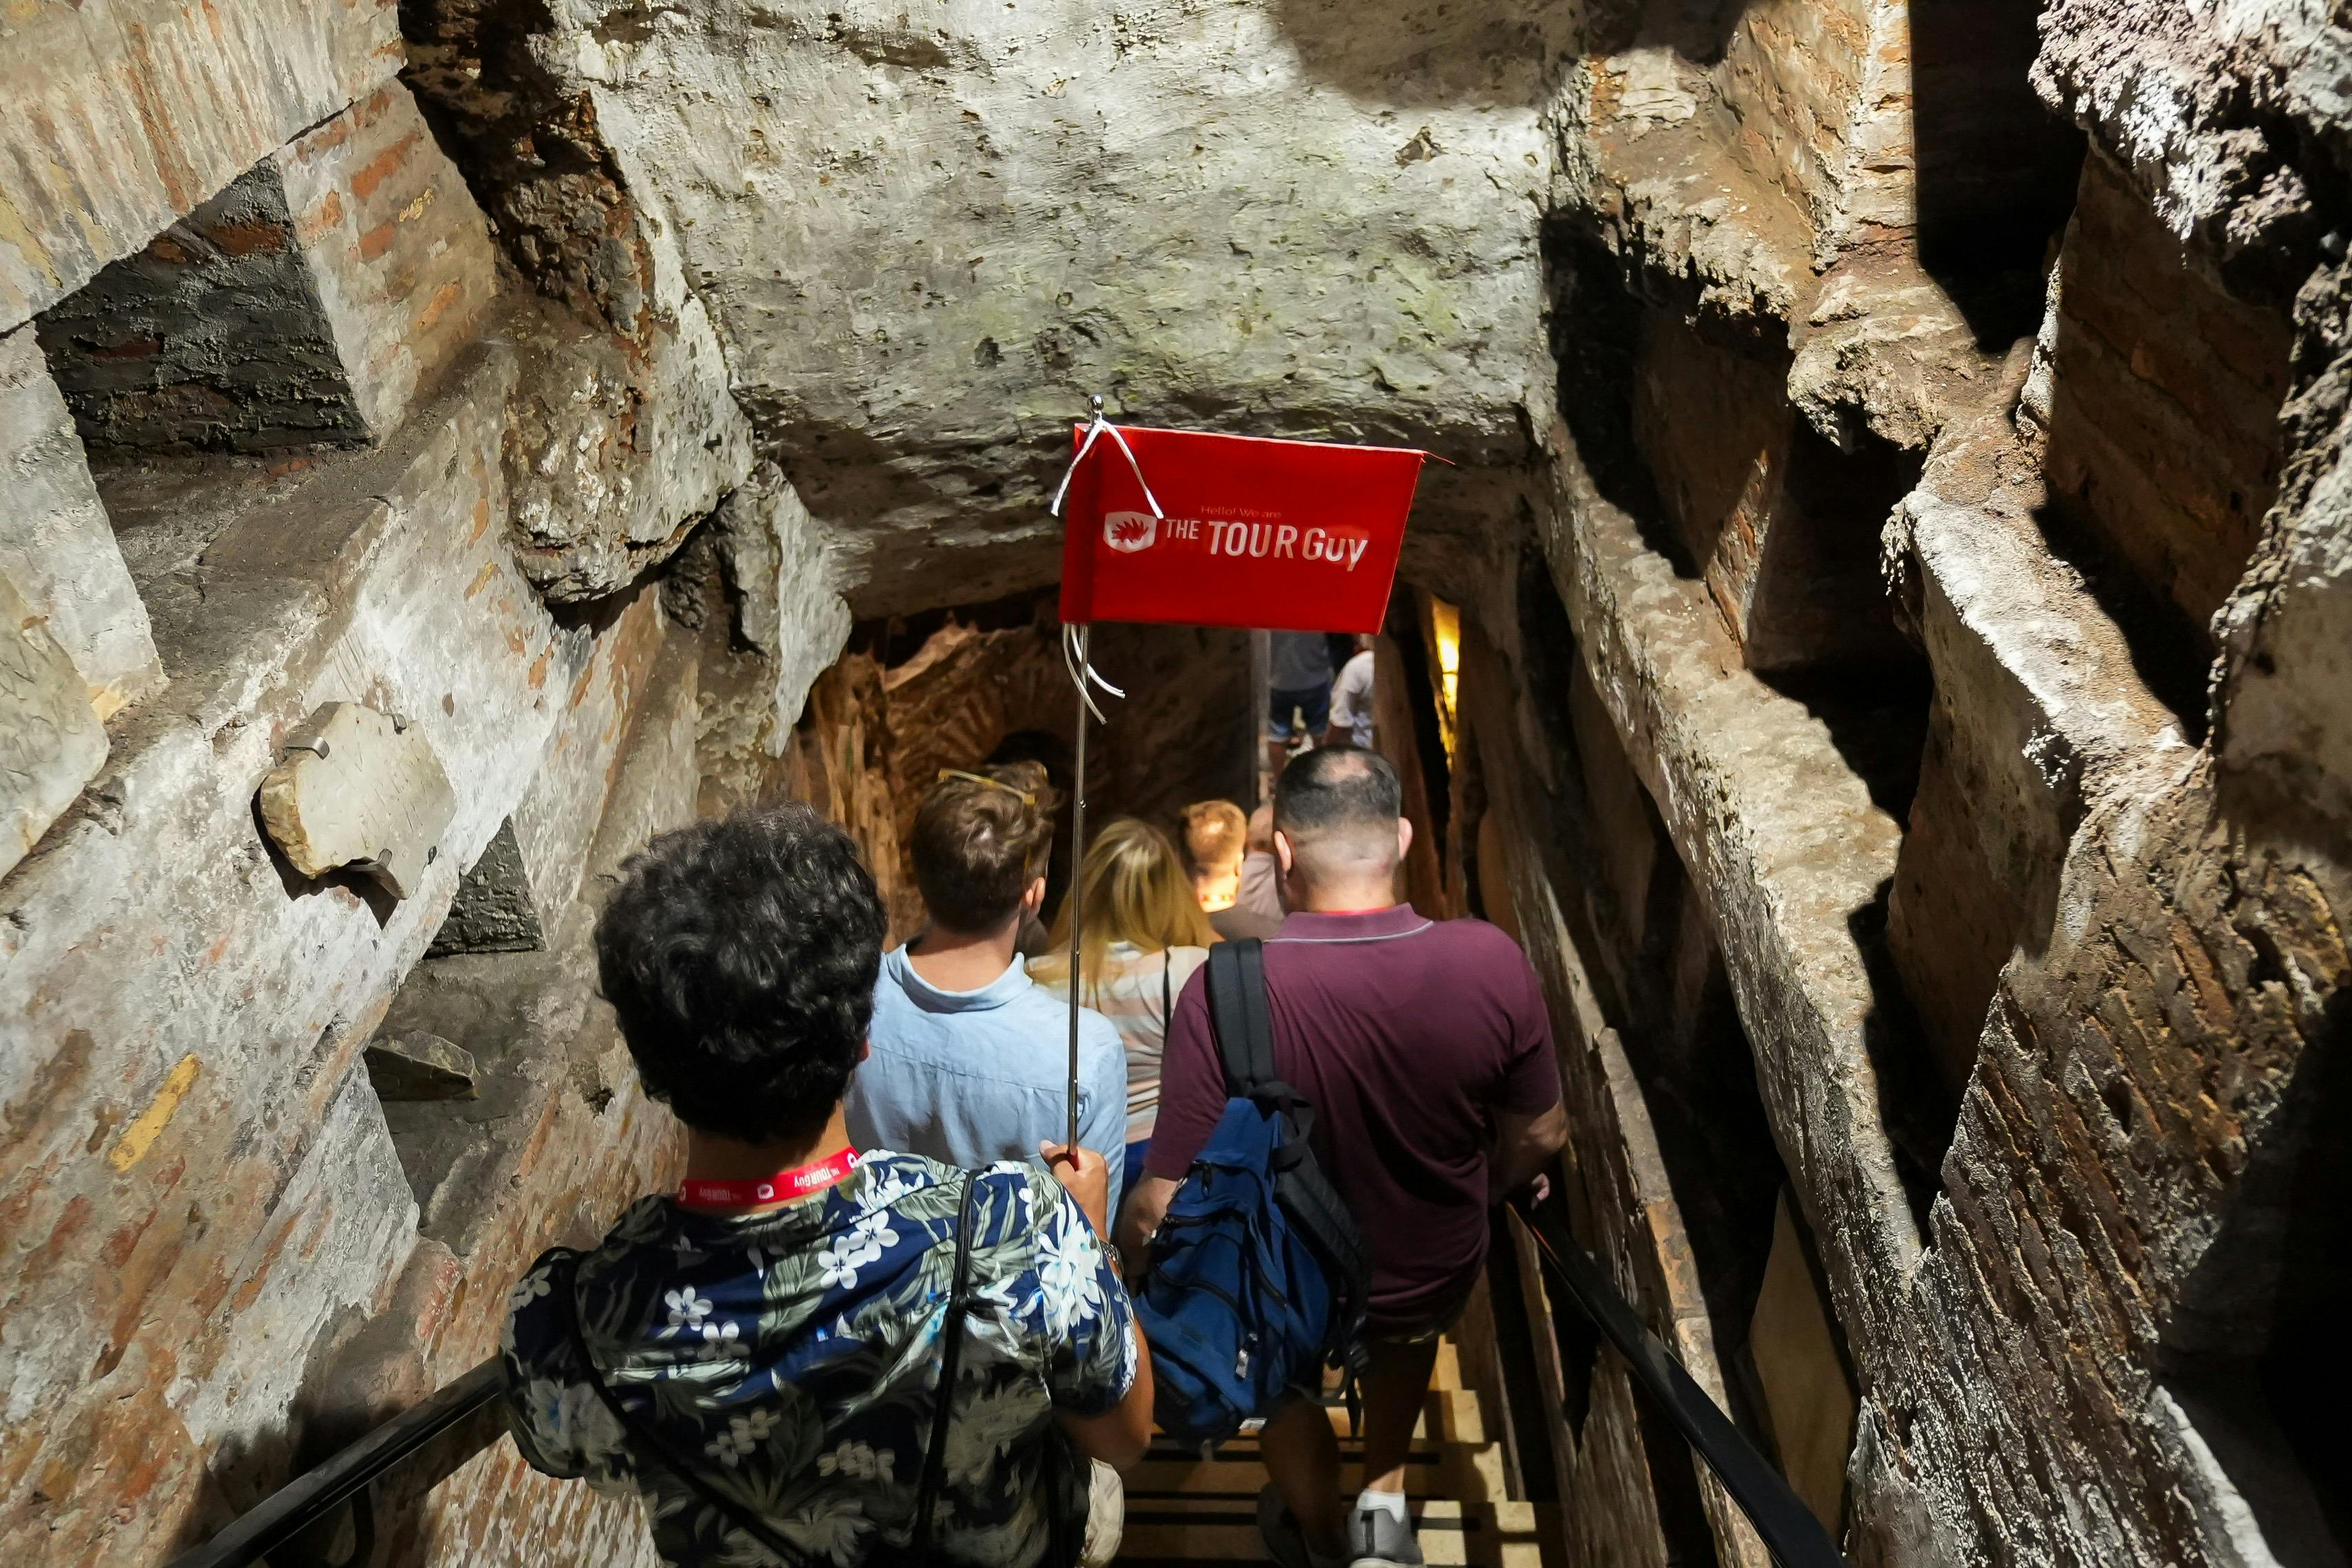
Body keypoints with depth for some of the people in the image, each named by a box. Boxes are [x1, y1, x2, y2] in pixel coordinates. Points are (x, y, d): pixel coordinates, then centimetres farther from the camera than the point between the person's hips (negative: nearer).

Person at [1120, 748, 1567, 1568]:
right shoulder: (1492, 963, -26)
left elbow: (1166, 1205, -26)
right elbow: (1540, 1138, -9)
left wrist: (1126, 1241, -3)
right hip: (1438, 1282, 2)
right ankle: (1384, 1501, 45)